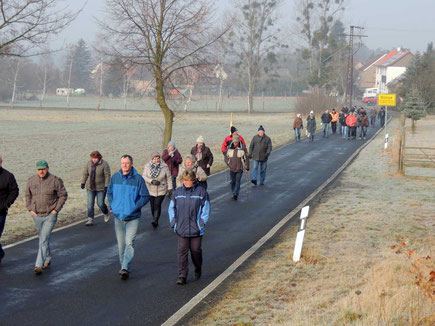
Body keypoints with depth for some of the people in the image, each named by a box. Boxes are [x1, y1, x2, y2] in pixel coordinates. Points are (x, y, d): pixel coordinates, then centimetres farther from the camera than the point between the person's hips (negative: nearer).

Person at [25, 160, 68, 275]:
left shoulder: (55, 180, -9)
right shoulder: (31, 180, 1)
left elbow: (63, 195, -2)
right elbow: (28, 195, 14)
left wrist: (56, 210, -9)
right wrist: (30, 209, 3)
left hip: (50, 215, -4)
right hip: (37, 215, 5)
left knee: (44, 239, -13)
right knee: (42, 238, 19)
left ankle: (39, 265, -15)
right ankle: (47, 259, 38)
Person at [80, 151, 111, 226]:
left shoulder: (104, 164, -13)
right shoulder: (89, 164, 0)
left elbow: (107, 176, -13)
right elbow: (85, 174, 6)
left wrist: (106, 186, -18)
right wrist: (83, 183, -4)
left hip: (101, 188, -4)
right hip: (90, 187, 4)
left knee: (100, 203, -1)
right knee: (90, 204, 0)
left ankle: (106, 213, 29)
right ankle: (90, 219, 6)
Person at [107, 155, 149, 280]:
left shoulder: (138, 179, -8)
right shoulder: (115, 177, 2)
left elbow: (145, 196, -3)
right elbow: (109, 192, 17)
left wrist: (135, 207, -12)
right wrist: (113, 206, 4)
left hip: (133, 218, -4)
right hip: (118, 217, 4)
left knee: (129, 243, -14)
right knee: (121, 244, 11)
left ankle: (125, 268, -19)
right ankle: (123, 266, 25)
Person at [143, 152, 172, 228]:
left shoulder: (164, 166, -6)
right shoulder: (147, 166, -4)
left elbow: (169, 177, 1)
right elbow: (144, 177, -8)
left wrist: (170, 187, 0)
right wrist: (152, 181, -24)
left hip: (161, 190, -2)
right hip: (150, 190, 2)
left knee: (157, 205, -13)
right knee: (152, 206, 8)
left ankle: (155, 221, -17)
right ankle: (155, 220, 23)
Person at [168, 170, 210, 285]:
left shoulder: (201, 192, -4)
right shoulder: (177, 192, 3)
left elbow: (206, 209, 0)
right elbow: (172, 208, 11)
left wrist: (201, 223, -7)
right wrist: (173, 223, 3)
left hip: (196, 229, -1)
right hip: (181, 229, 2)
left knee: (196, 250, 9)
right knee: (182, 251, -3)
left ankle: (198, 269, 35)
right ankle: (182, 275, 0)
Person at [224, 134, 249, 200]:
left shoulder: (243, 148, -7)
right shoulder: (229, 148, -1)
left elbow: (246, 158, -3)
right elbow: (226, 157, 10)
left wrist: (247, 168, -2)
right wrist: (228, 165, -1)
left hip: (239, 168, -3)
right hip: (232, 168, 3)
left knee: (238, 181, -9)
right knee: (233, 181, 9)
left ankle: (235, 194, -14)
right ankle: (234, 193, 23)